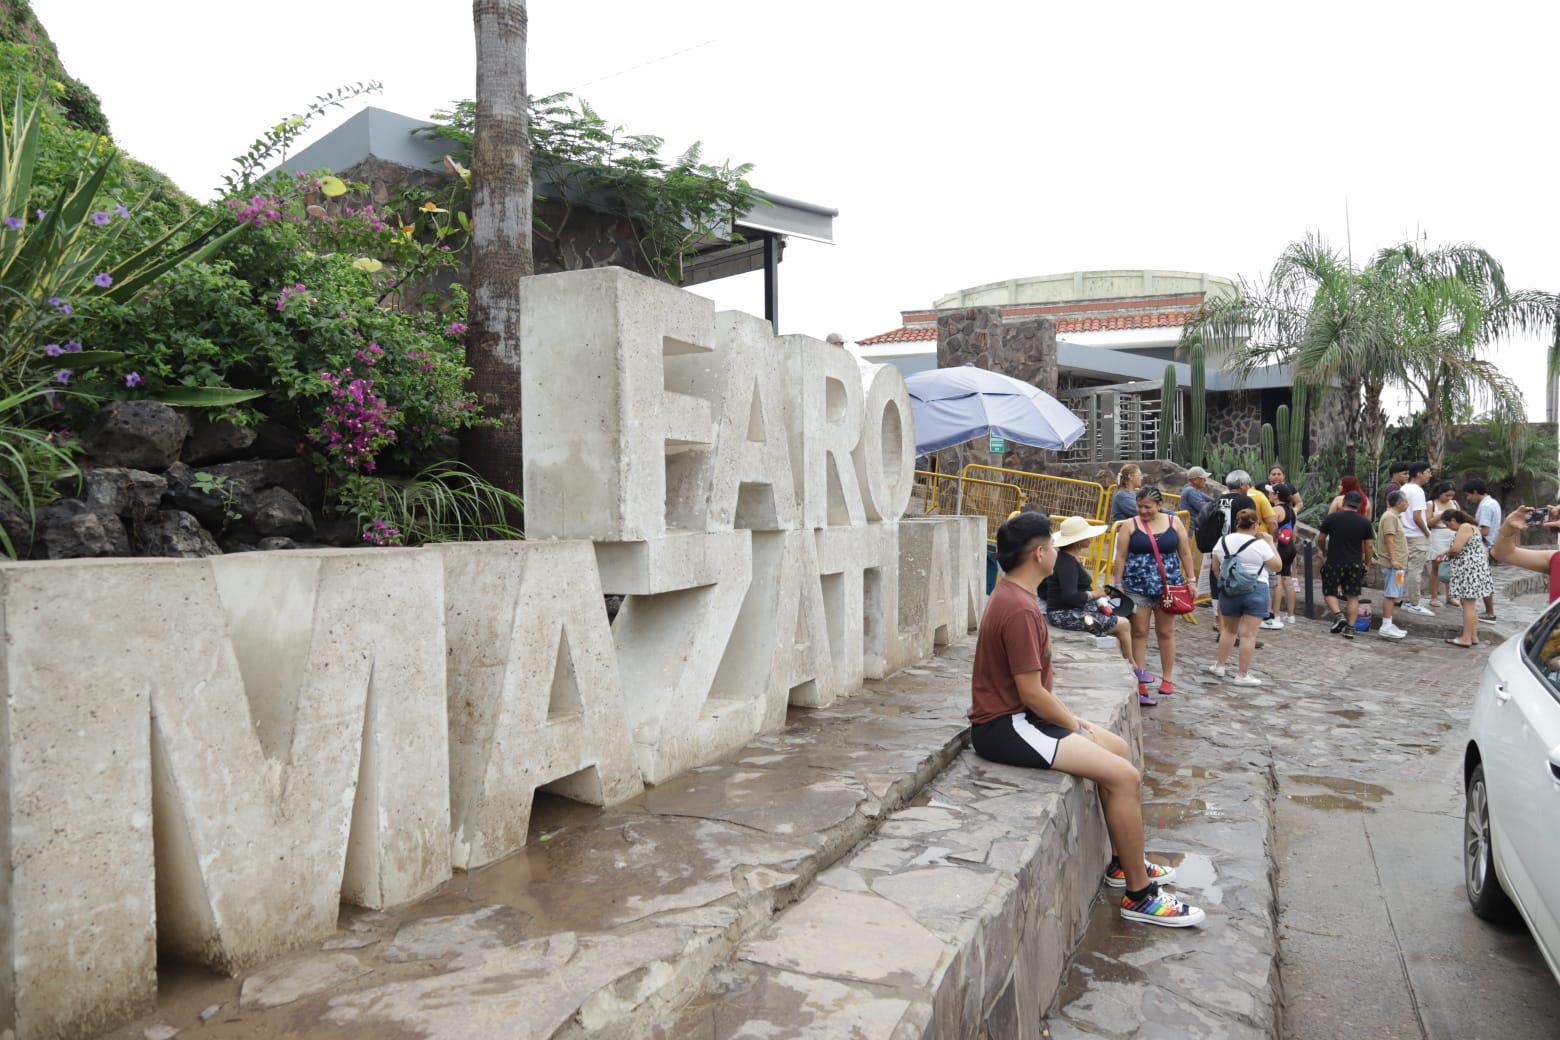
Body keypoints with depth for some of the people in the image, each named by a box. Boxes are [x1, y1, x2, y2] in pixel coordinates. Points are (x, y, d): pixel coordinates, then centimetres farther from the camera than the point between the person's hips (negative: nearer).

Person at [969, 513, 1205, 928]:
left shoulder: (1012, 594, 9)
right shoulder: (1020, 609, -24)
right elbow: (1032, 694, -22)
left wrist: (1070, 718, 9)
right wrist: (1074, 726, -7)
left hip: (1018, 714, 11)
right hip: (1006, 727, -11)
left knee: (1118, 748, 18)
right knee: (1124, 776, -15)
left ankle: (1123, 862, 30)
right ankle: (1139, 895, -1)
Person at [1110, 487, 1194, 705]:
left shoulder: (1174, 522, 4)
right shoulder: (1130, 526, -1)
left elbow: (1185, 553, 8)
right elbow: (1120, 557, -1)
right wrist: (1117, 585, -4)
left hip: (1168, 586, 1)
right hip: (1137, 587, -1)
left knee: (1166, 632, 10)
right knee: (1139, 633, 1)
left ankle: (1167, 678, 23)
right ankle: (1139, 682, 6)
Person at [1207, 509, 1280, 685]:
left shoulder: (1223, 541, 3)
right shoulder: (1260, 545, -10)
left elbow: (1215, 567, 9)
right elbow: (1277, 566, -2)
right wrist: (1271, 543, 4)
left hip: (1229, 591, 5)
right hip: (1255, 591, -4)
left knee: (1228, 629, 20)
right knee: (1248, 634, -1)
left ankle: (1219, 666, 26)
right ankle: (1242, 675, 1)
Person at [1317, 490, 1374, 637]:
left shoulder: (1332, 518, -4)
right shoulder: (1364, 522, 3)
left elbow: (1320, 539, 1)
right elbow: (1367, 547, 6)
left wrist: (1324, 551, 21)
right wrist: (1366, 564, 19)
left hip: (1334, 562, -2)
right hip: (1355, 564, 2)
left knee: (1329, 592, 10)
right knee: (1353, 596, 7)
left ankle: (1338, 615, -13)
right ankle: (1350, 628, 5)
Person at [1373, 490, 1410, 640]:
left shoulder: (1395, 516, 21)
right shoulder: (1390, 516, -13)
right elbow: (1388, 538, -20)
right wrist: (1393, 559, -24)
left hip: (1396, 563, 11)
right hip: (1392, 563, -11)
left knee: (1393, 595, 13)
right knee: (1391, 595, -10)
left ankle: (1388, 625, 17)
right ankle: (1386, 627, -10)